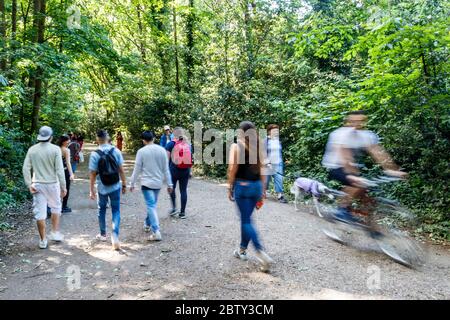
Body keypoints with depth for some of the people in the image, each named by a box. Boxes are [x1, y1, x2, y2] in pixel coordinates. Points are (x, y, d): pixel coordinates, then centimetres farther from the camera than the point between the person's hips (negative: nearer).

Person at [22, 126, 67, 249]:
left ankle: (43, 240, 15)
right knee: (55, 207, 20)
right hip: (52, 184, -2)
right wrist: (63, 187, -8)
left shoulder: (32, 149, 1)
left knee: (40, 212, 7)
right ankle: (55, 232, 21)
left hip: (37, 185, 2)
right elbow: (59, 170, -13)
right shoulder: (55, 149, -10)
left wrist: (29, 185, 1)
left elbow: (26, 168, -3)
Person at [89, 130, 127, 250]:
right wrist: (124, 184, 6)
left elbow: (93, 174, -8)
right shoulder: (116, 151, -7)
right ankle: (115, 234, -10)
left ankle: (103, 234, 33)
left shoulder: (94, 154, -11)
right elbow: (121, 170, -4)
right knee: (116, 210, 8)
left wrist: (91, 190, 0)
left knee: (102, 210, 19)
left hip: (102, 188, 0)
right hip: (115, 187, 1)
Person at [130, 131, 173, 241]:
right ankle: (147, 224, 38)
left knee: (151, 206, -5)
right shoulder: (162, 150, -1)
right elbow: (166, 169, 2)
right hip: (158, 182, 4)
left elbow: (137, 169, -6)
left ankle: (156, 232, -14)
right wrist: (169, 184, 9)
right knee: (152, 204, 21)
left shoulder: (141, 151, -10)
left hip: (147, 183, -4)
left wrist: (132, 184, 5)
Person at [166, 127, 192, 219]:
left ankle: (174, 208, 9)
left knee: (172, 188, 17)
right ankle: (182, 212, 9)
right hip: (185, 170, 3)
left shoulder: (171, 143, -4)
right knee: (183, 190, 5)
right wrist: (189, 171, 17)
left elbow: (167, 158, -7)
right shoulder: (188, 144, 7)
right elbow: (191, 158, 11)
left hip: (174, 169, -3)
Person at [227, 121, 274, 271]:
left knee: (246, 221, -1)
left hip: (242, 186, -5)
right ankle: (242, 250, 28)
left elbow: (232, 169, -10)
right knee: (246, 218, 18)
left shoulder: (236, 146, -7)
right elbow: (262, 170, 6)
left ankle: (261, 252, -13)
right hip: (256, 186, 5)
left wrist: (230, 188, -1)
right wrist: (262, 190, 12)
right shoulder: (258, 147, 6)